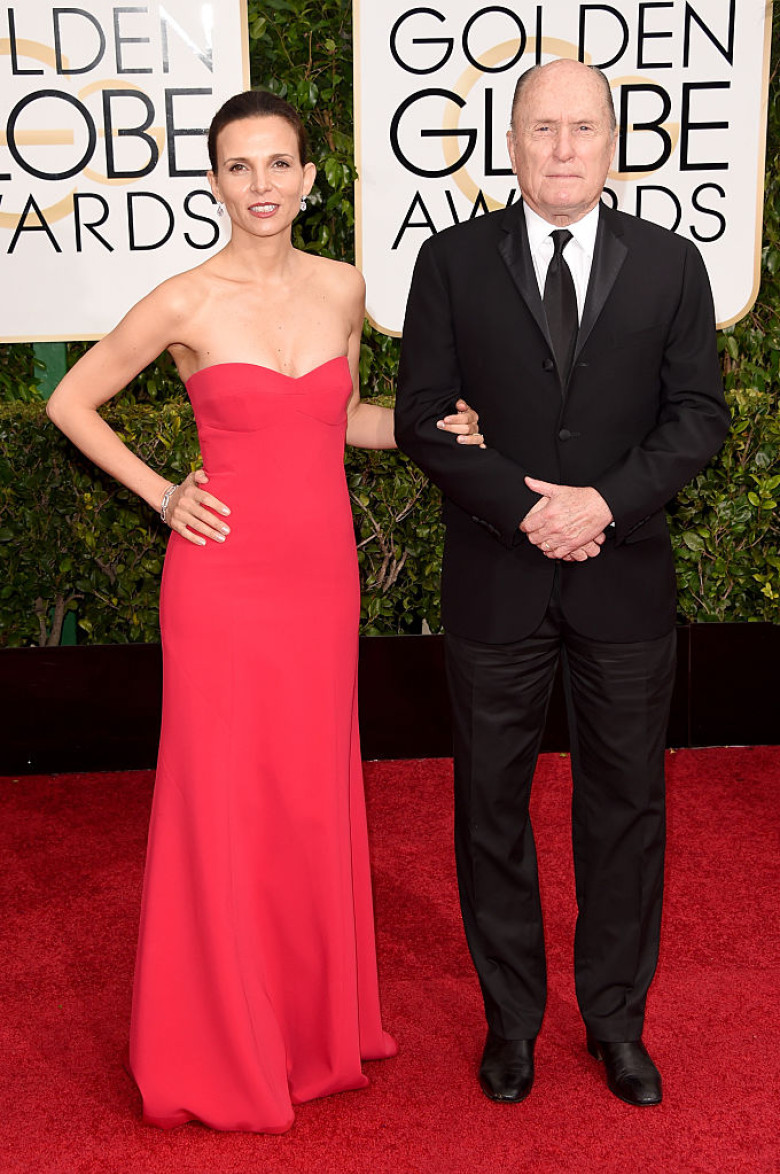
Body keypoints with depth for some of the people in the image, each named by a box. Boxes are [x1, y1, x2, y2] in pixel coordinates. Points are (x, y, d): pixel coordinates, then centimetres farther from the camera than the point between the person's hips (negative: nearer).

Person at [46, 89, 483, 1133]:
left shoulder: (343, 289, 6)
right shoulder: (185, 303, -7)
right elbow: (71, 401, 3)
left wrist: (430, 429, 3)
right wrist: (161, 496, -4)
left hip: (323, 576, 4)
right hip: (223, 578, -4)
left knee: (316, 798, 13)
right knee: (223, 803, 5)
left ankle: (315, 1025, 33)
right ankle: (219, 1050, 24)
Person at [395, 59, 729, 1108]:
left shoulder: (671, 265, 3)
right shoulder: (453, 261, 0)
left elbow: (698, 417, -1)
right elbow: (421, 417, -4)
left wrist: (605, 502, -16)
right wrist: (525, 507, -16)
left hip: (626, 579, 1)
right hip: (495, 581, 0)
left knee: (626, 805, 11)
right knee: (492, 804, 10)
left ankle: (616, 1018, 30)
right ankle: (512, 1018, 29)